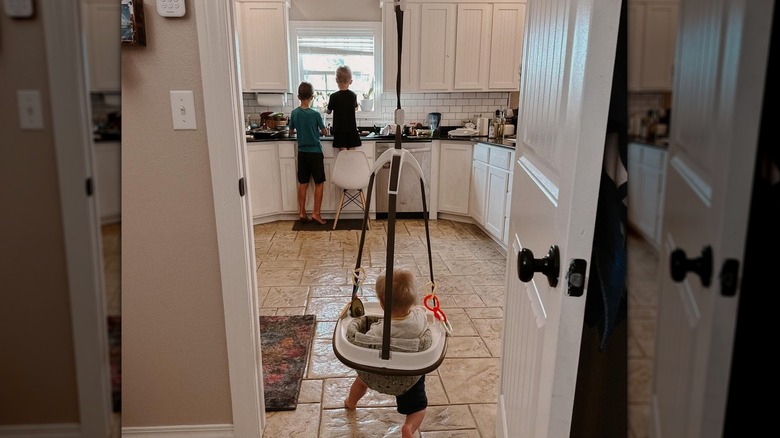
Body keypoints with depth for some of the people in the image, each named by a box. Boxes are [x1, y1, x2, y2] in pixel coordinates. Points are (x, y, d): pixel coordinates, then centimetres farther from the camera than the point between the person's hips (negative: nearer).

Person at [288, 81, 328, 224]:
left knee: (303, 183, 11)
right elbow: (324, 132, -1)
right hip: (315, 152, -4)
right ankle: (316, 213, 1)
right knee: (319, 183, 4)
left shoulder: (294, 113, -1)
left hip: (302, 152, 4)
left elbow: (291, 132, 12)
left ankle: (302, 212, 14)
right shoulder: (315, 114, -13)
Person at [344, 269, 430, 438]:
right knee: (418, 406, 22)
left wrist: (355, 322, -12)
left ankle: (351, 402, 59)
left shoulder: (378, 332, -35)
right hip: (410, 379, 1)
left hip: (378, 378, -1)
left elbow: (355, 343, -26)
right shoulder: (420, 314, -24)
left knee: (363, 376, 33)